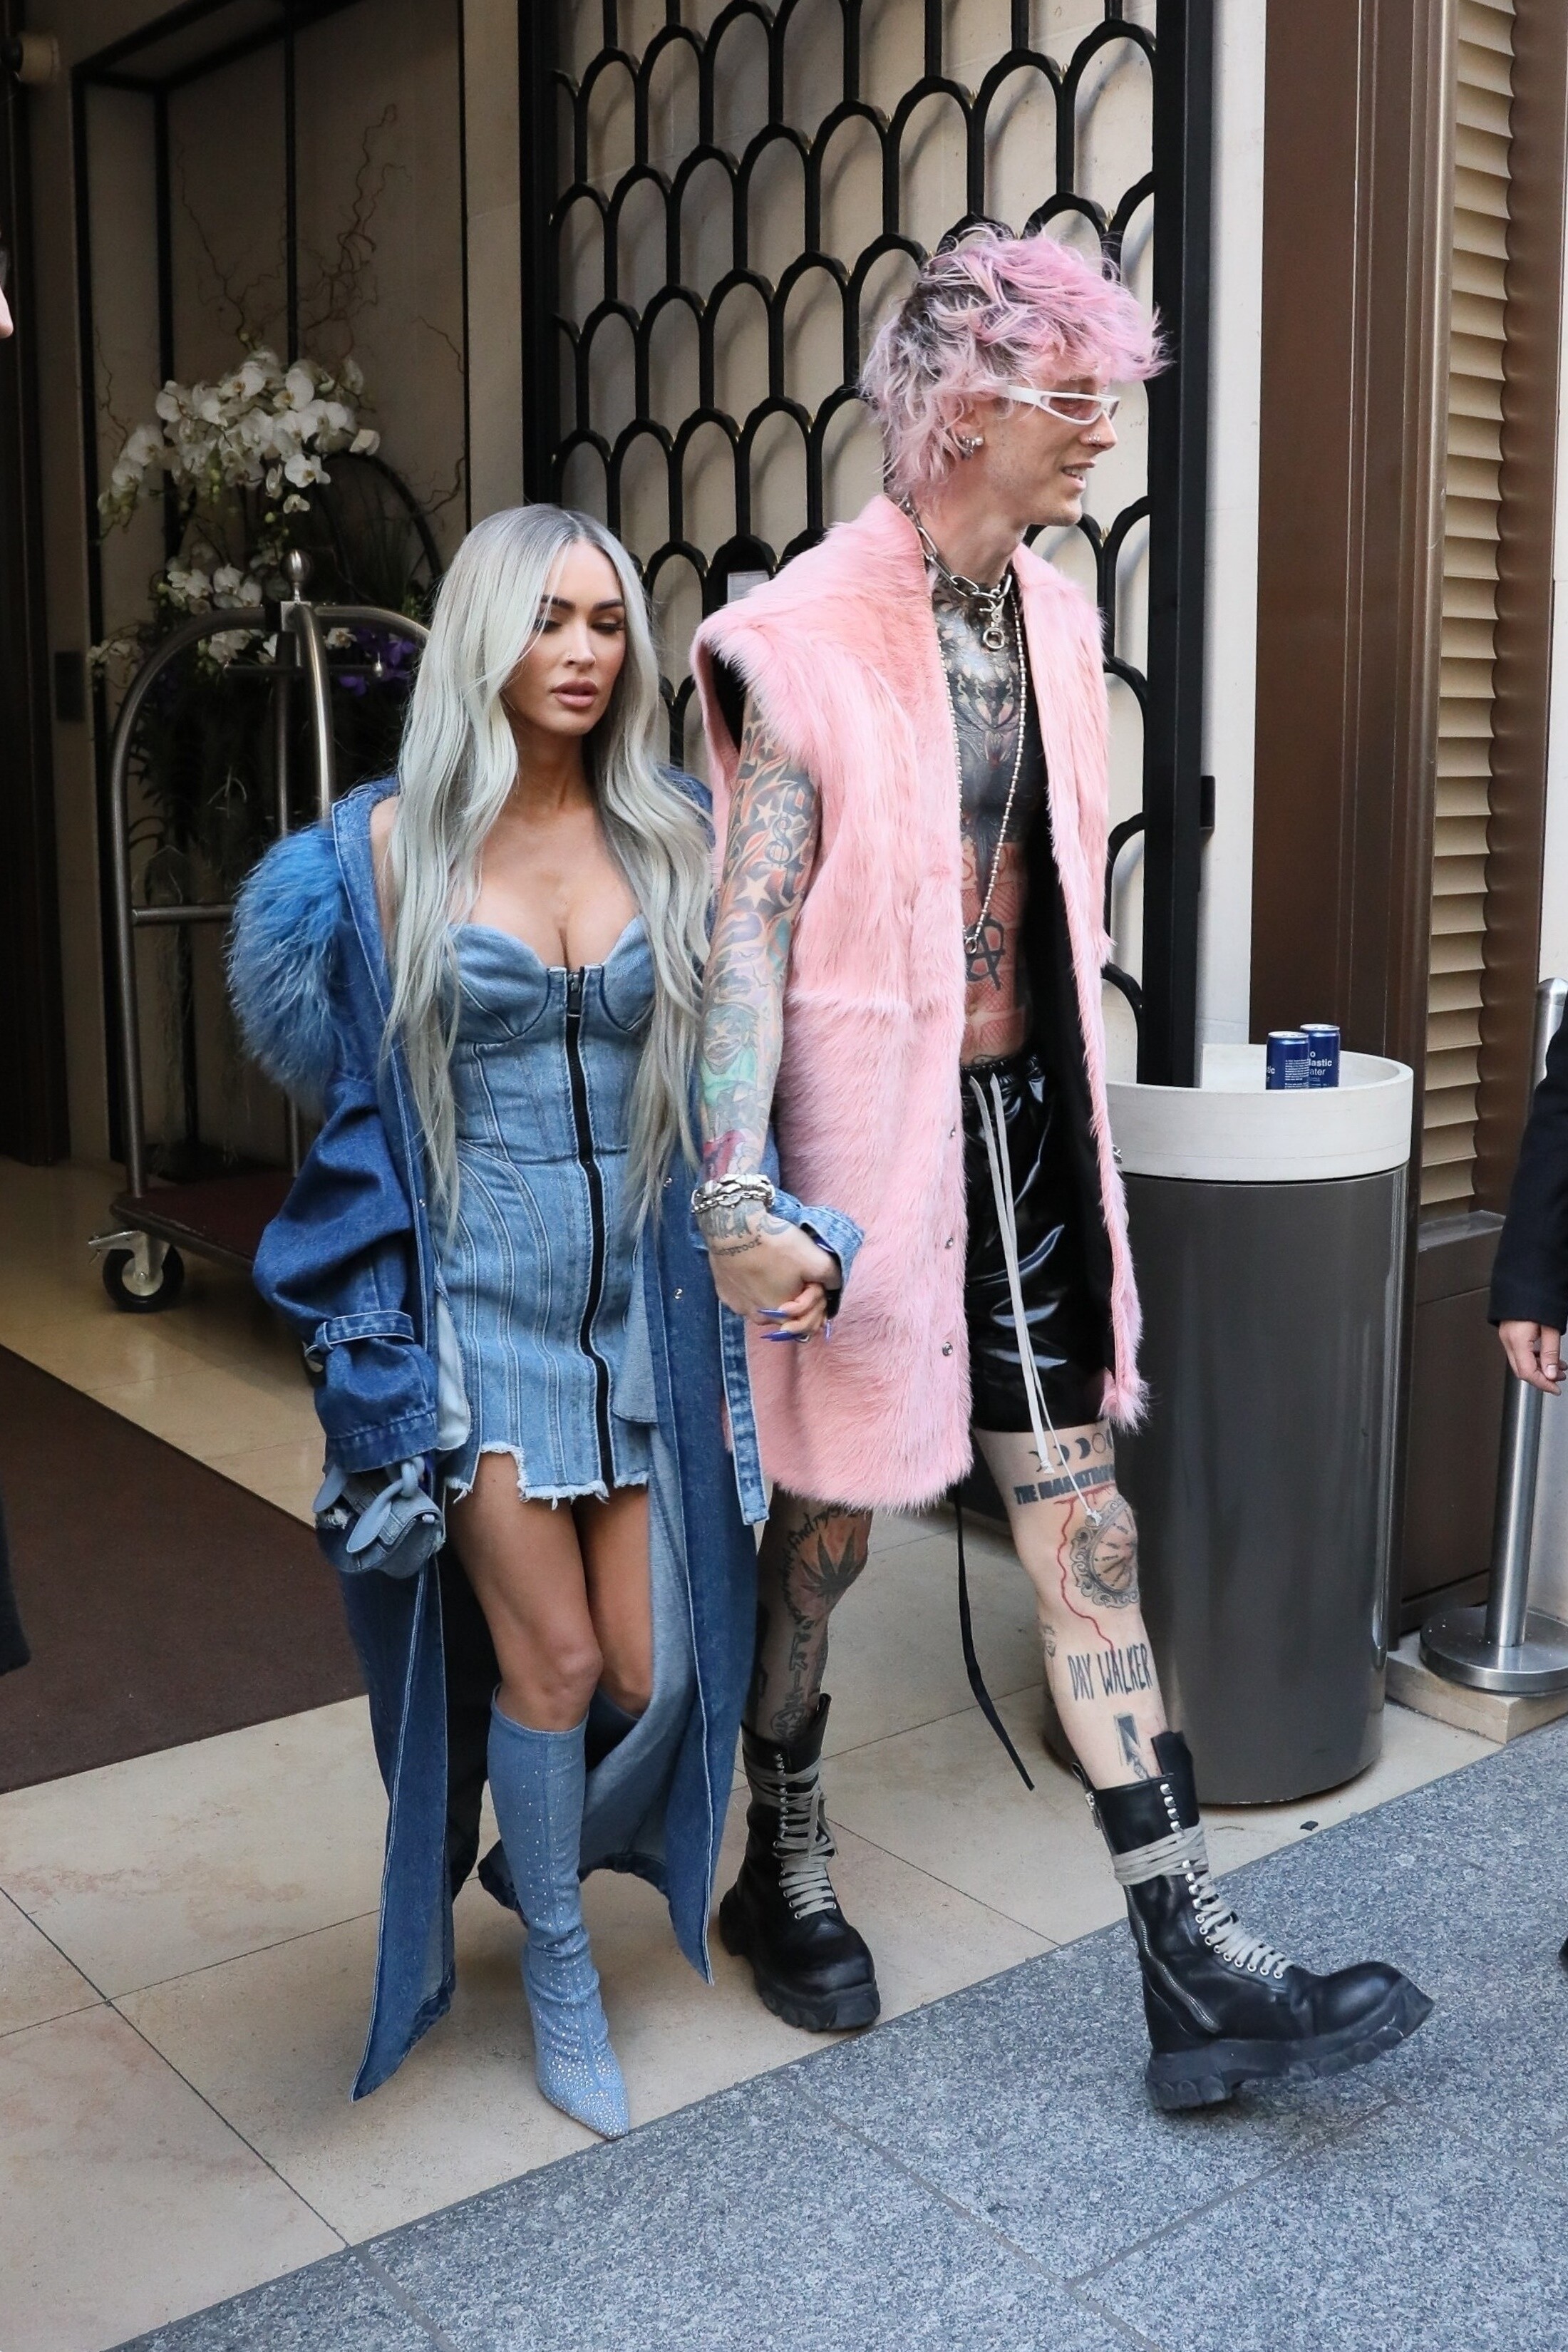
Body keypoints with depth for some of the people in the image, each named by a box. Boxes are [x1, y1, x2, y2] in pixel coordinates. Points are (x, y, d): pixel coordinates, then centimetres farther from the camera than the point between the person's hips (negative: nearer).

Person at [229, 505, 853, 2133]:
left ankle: (536, 1863, 39)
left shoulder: (674, 842, 3)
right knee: (553, 1660, -1)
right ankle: (559, 1974, 27)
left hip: (641, 1296, 3)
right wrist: (374, 1336, 3)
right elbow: (359, 1097, 5)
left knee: (650, 1675, 4)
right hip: (481, 1299, -2)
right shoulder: (392, 848, -3)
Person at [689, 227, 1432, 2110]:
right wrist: (733, 1193, -24)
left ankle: (1194, 1973, 14)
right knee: (828, 1519, 11)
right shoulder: (807, 641, -13)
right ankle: (784, 1870, 36)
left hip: (1027, 1120, 6)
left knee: (1086, 1528, 7)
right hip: (872, 1137, -6)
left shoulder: (1053, 618, 9)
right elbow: (749, 926, -16)